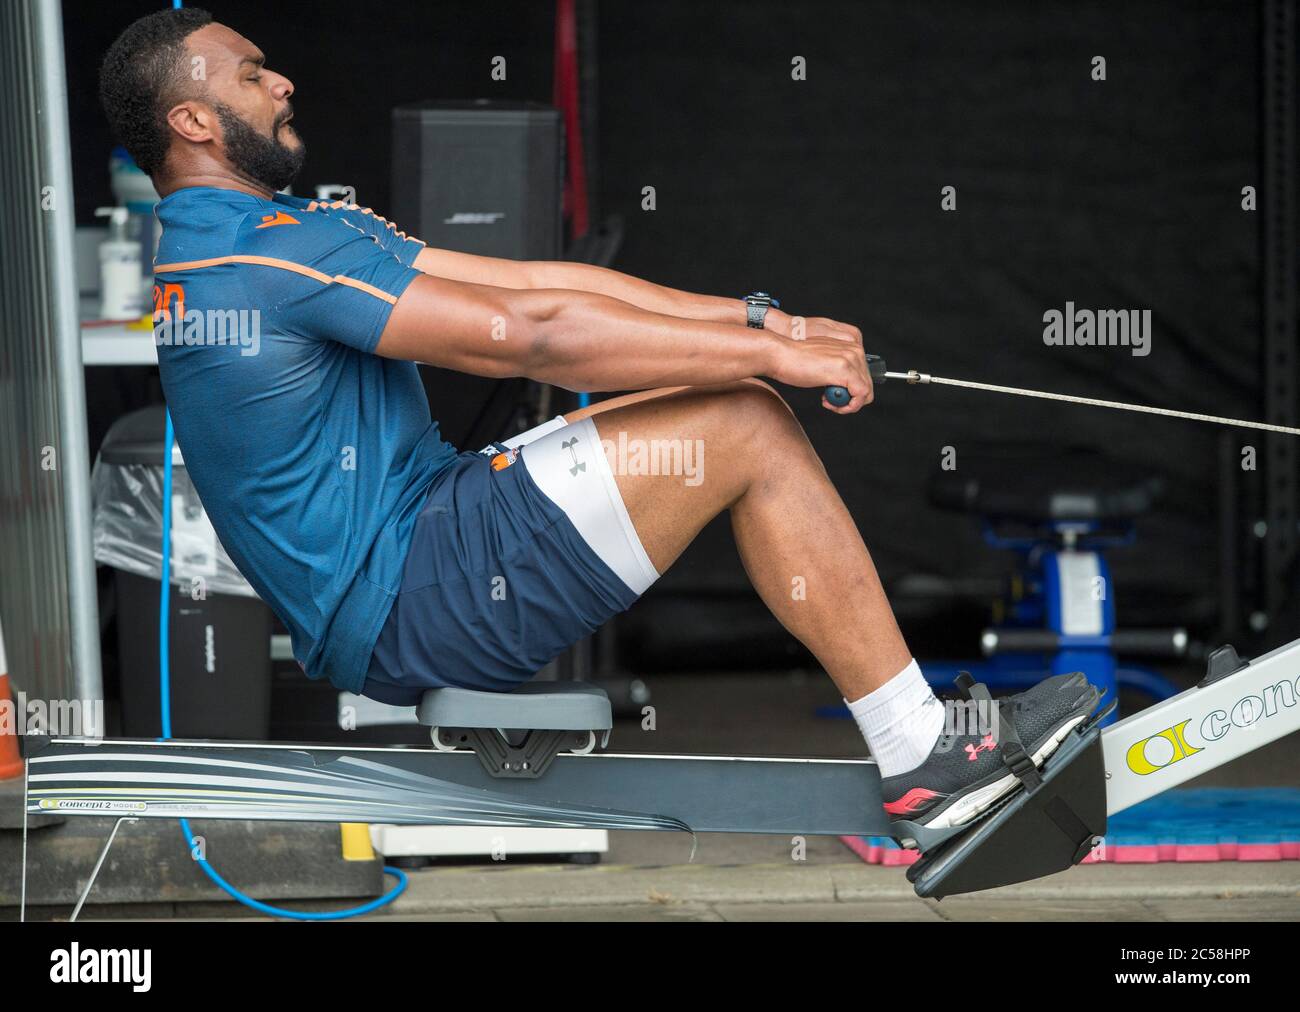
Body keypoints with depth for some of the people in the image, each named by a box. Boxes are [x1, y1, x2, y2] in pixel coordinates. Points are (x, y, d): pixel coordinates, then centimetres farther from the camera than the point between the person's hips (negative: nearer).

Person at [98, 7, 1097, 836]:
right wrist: (767, 349, -13)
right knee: (747, 426, -12)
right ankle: (924, 761, -6)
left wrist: (756, 319, 5)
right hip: (406, 605, -10)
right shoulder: (280, 253, -17)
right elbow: (532, 333, -20)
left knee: (738, 400, 6)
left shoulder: (214, 252, 17)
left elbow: (531, 281, 10)